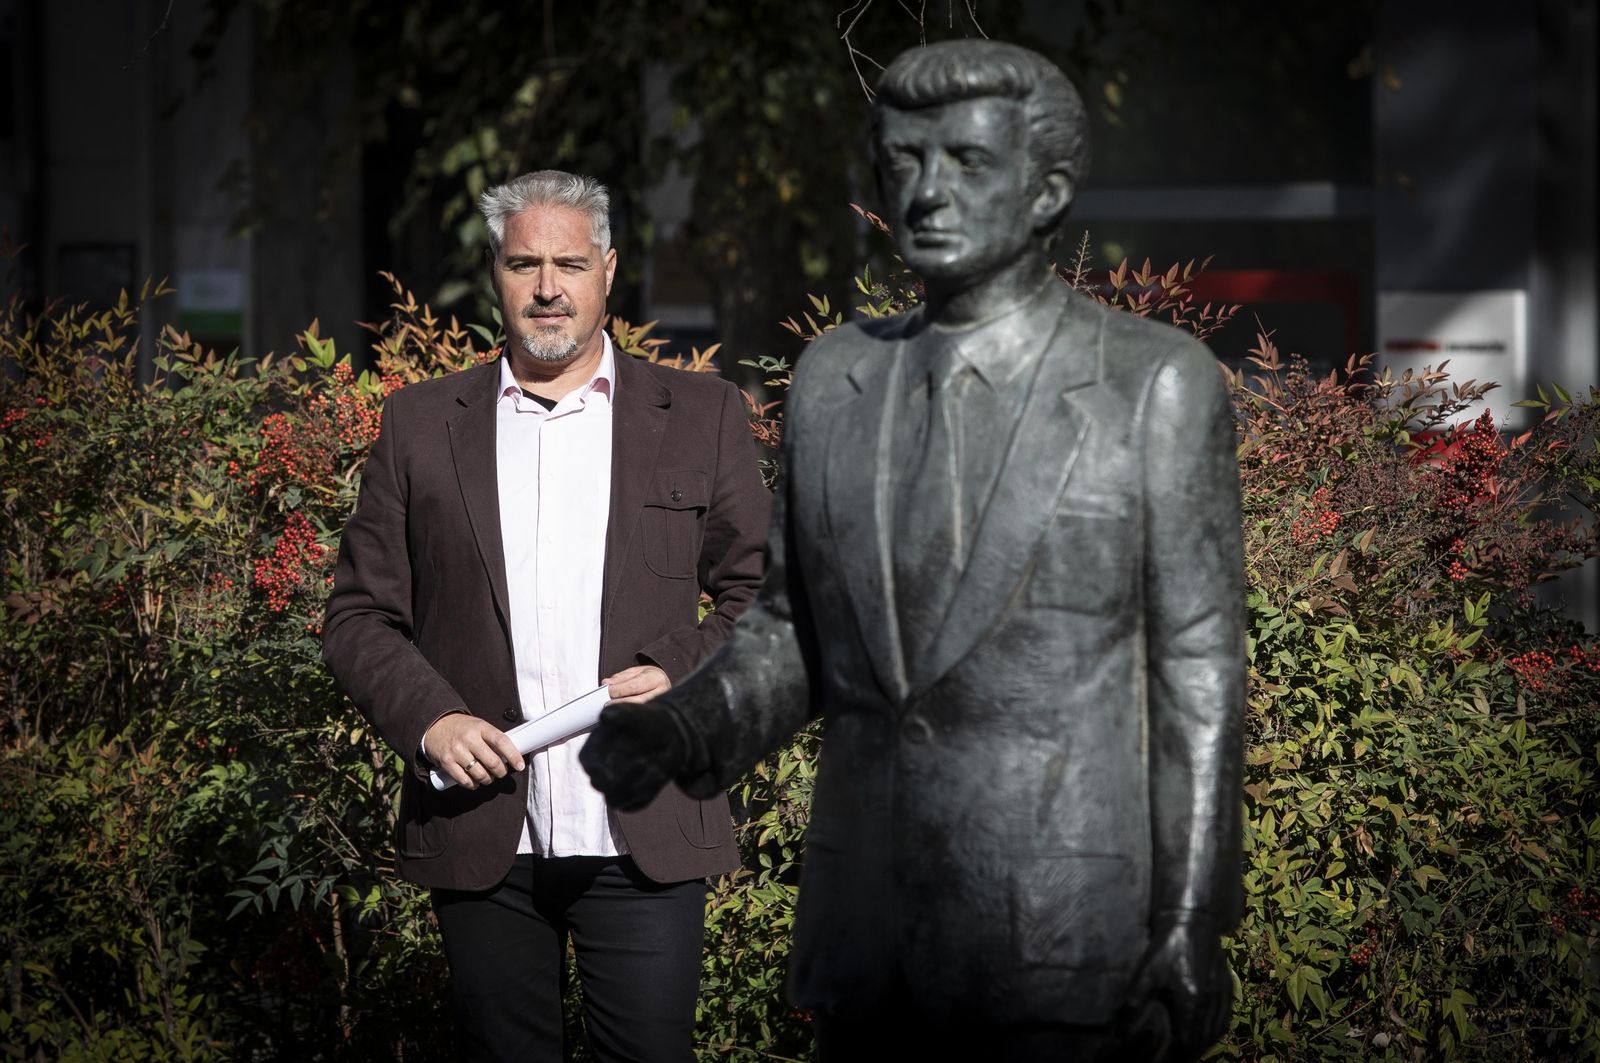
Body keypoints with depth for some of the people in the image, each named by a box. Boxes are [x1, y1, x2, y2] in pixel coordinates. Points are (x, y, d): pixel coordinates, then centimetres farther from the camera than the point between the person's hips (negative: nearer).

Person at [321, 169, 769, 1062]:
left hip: (644, 836, -1)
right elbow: (360, 616, 9)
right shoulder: (421, 426, 9)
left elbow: (763, 595, 8)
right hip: (482, 839, 1)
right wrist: (427, 718, -8)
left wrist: (683, 676, -10)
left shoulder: (702, 417, 7)